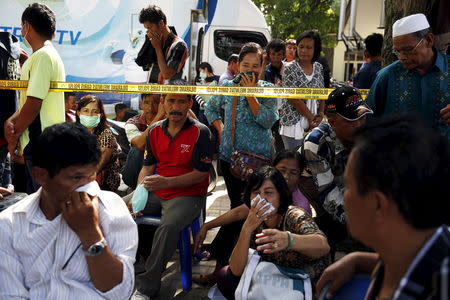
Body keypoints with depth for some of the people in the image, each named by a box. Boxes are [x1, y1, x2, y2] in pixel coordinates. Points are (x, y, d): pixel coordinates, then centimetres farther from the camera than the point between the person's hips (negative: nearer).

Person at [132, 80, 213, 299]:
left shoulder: (200, 132, -8)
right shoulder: (155, 130, 9)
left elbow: (200, 173, -11)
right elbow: (148, 165, 12)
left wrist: (167, 182, -24)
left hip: (188, 194, -5)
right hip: (155, 192, 6)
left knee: (169, 226, -34)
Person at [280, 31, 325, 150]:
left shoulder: (319, 67, 10)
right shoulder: (290, 68, -7)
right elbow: (293, 97, -12)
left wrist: (320, 114, -2)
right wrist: (310, 117, -10)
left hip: (313, 124, 5)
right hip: (294, 122, -5)